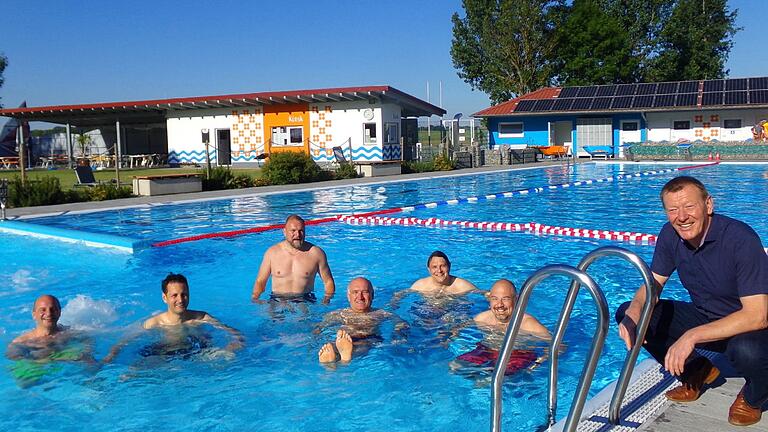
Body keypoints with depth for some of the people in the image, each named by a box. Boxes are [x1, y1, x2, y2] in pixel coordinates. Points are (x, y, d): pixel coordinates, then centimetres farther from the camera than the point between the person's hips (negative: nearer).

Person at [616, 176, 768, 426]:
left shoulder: (740, 238, -27)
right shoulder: (670, 235, -9)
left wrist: (692, 336, -38)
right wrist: (633, 313, -25)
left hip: (746, 326, -5)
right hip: (703, 317, 6)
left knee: (746, 349, -40)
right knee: (627, 314, -10)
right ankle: (696, 372, 9)